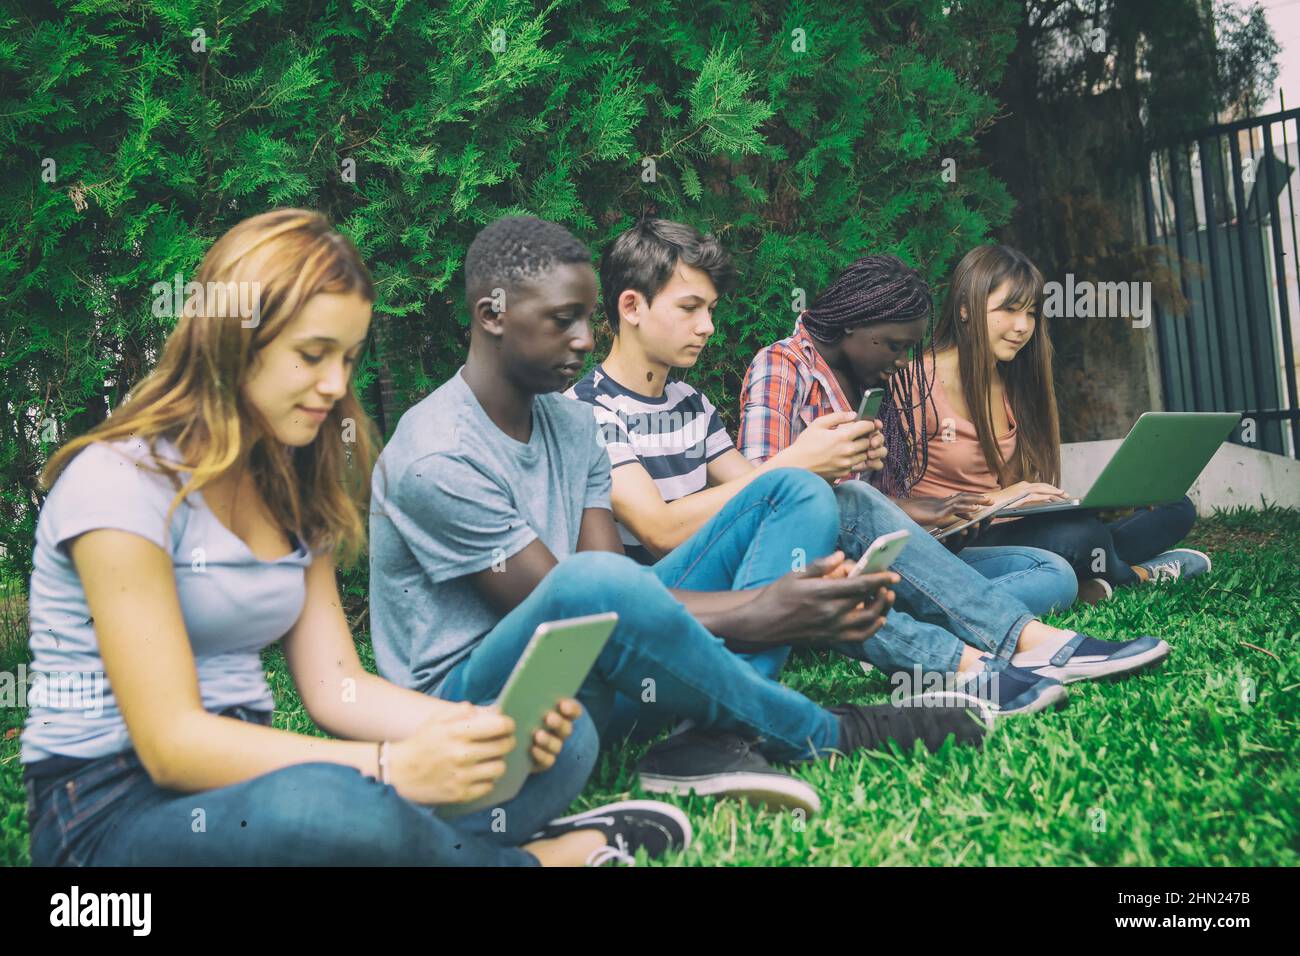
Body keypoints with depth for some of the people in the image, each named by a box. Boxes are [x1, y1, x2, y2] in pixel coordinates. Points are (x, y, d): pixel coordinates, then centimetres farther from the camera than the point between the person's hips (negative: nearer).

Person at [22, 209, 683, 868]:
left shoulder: (289, 485, 11)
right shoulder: (121, 478, -14)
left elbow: (336, 686, 4)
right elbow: (170, 744, -20)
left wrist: (491, 726, -14)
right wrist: (392, 766, -30)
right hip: (113, 810, -6)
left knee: (564, 738, -7)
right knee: (341, 808, -39)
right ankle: (528, 858, -12)